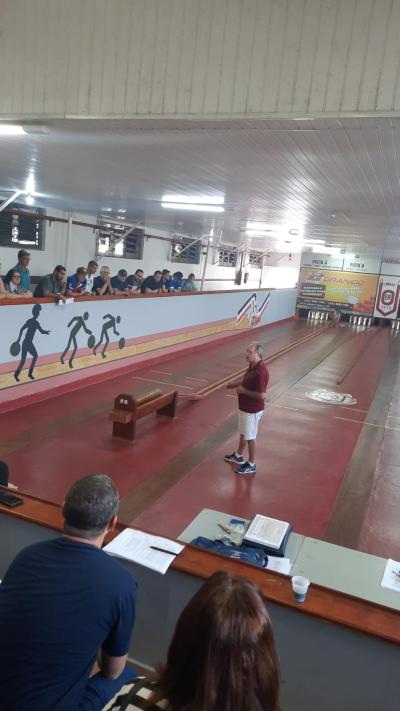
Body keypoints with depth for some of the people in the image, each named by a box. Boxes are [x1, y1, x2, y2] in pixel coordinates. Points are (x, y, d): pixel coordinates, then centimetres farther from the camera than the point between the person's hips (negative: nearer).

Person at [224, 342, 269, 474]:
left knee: (250, 437, 7)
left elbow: (261, 395, -30)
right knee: (243, 433, 25)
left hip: (252, 410, -9)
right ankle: (238, 456, 45)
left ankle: (251, 465, 24)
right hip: (245, 407, 9)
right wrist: (234, 383, 4)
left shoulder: (260, 371, -31)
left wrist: (243, 391, -21)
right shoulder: (252, 365, -1)